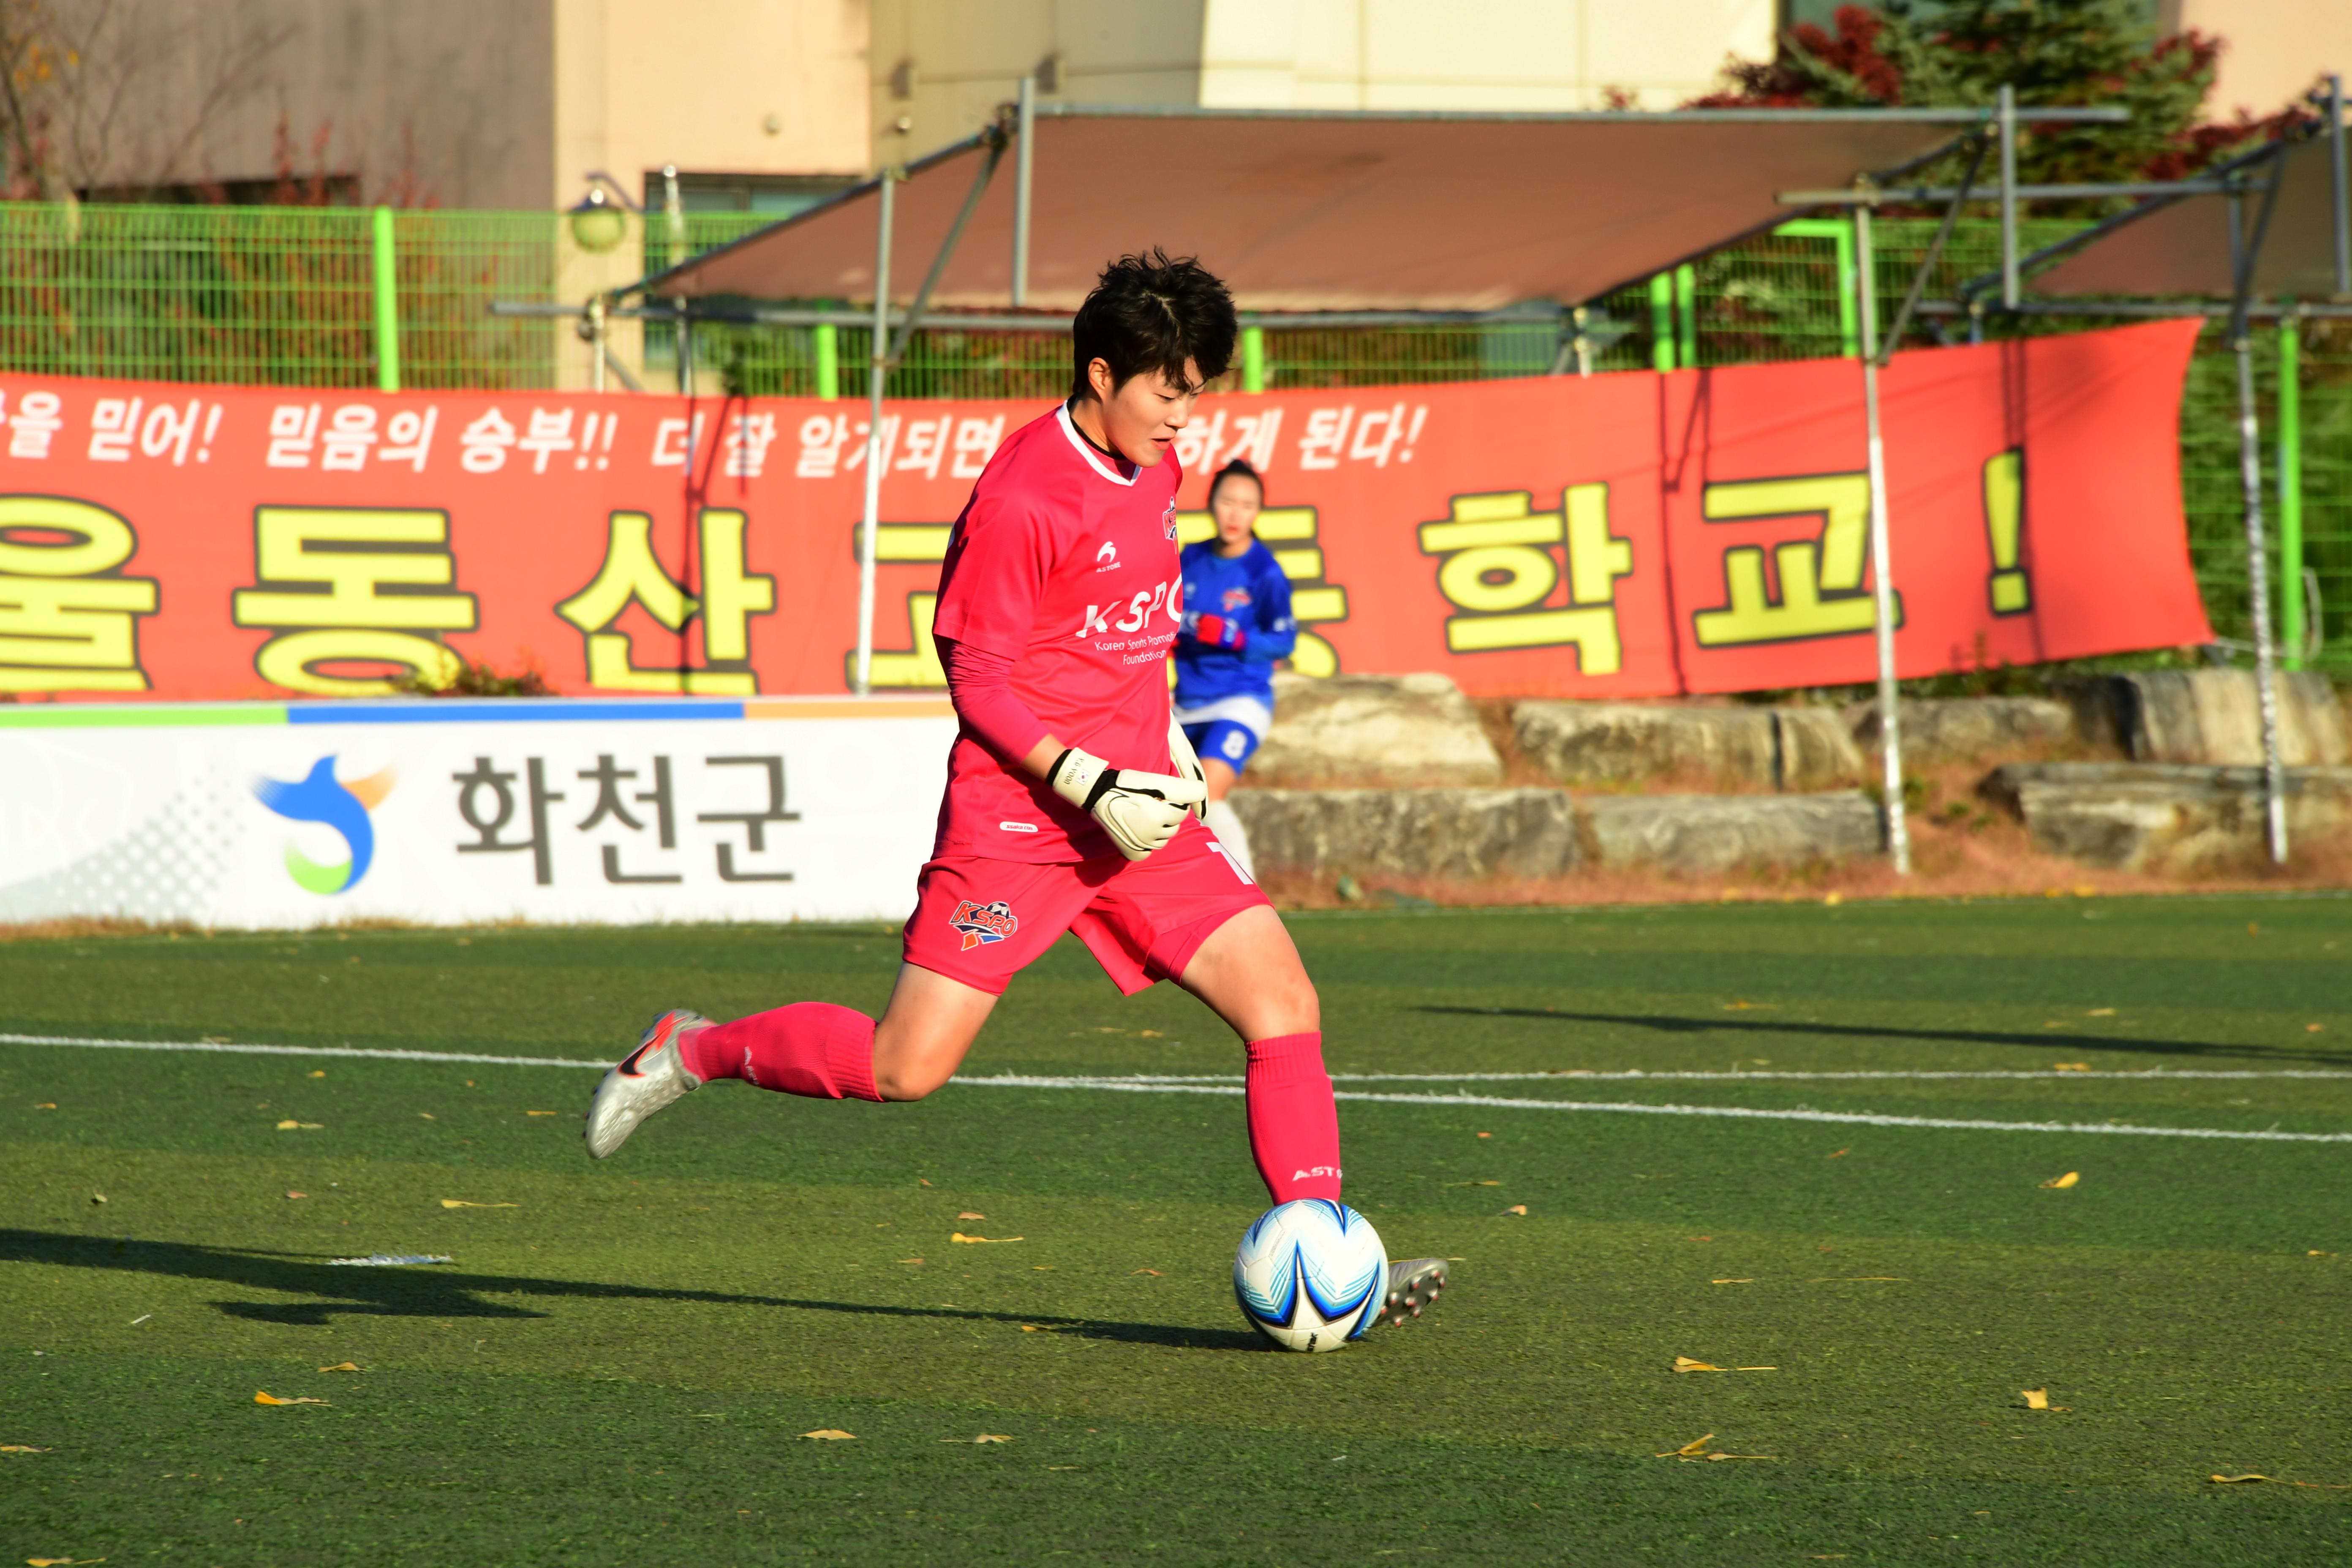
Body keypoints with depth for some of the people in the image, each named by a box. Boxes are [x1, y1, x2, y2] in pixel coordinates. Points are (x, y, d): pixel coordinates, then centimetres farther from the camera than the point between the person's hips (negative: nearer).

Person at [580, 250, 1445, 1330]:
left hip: (1134, 805, 7)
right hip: (1018, 815, -7)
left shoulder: (1154, 470, 10)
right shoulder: (1023, 497, -16)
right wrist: (1089, 785, -19)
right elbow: (977, 676, -14)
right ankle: (692, 1052, 14)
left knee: (1285, 1003, -8)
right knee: (905, 1069, -10)